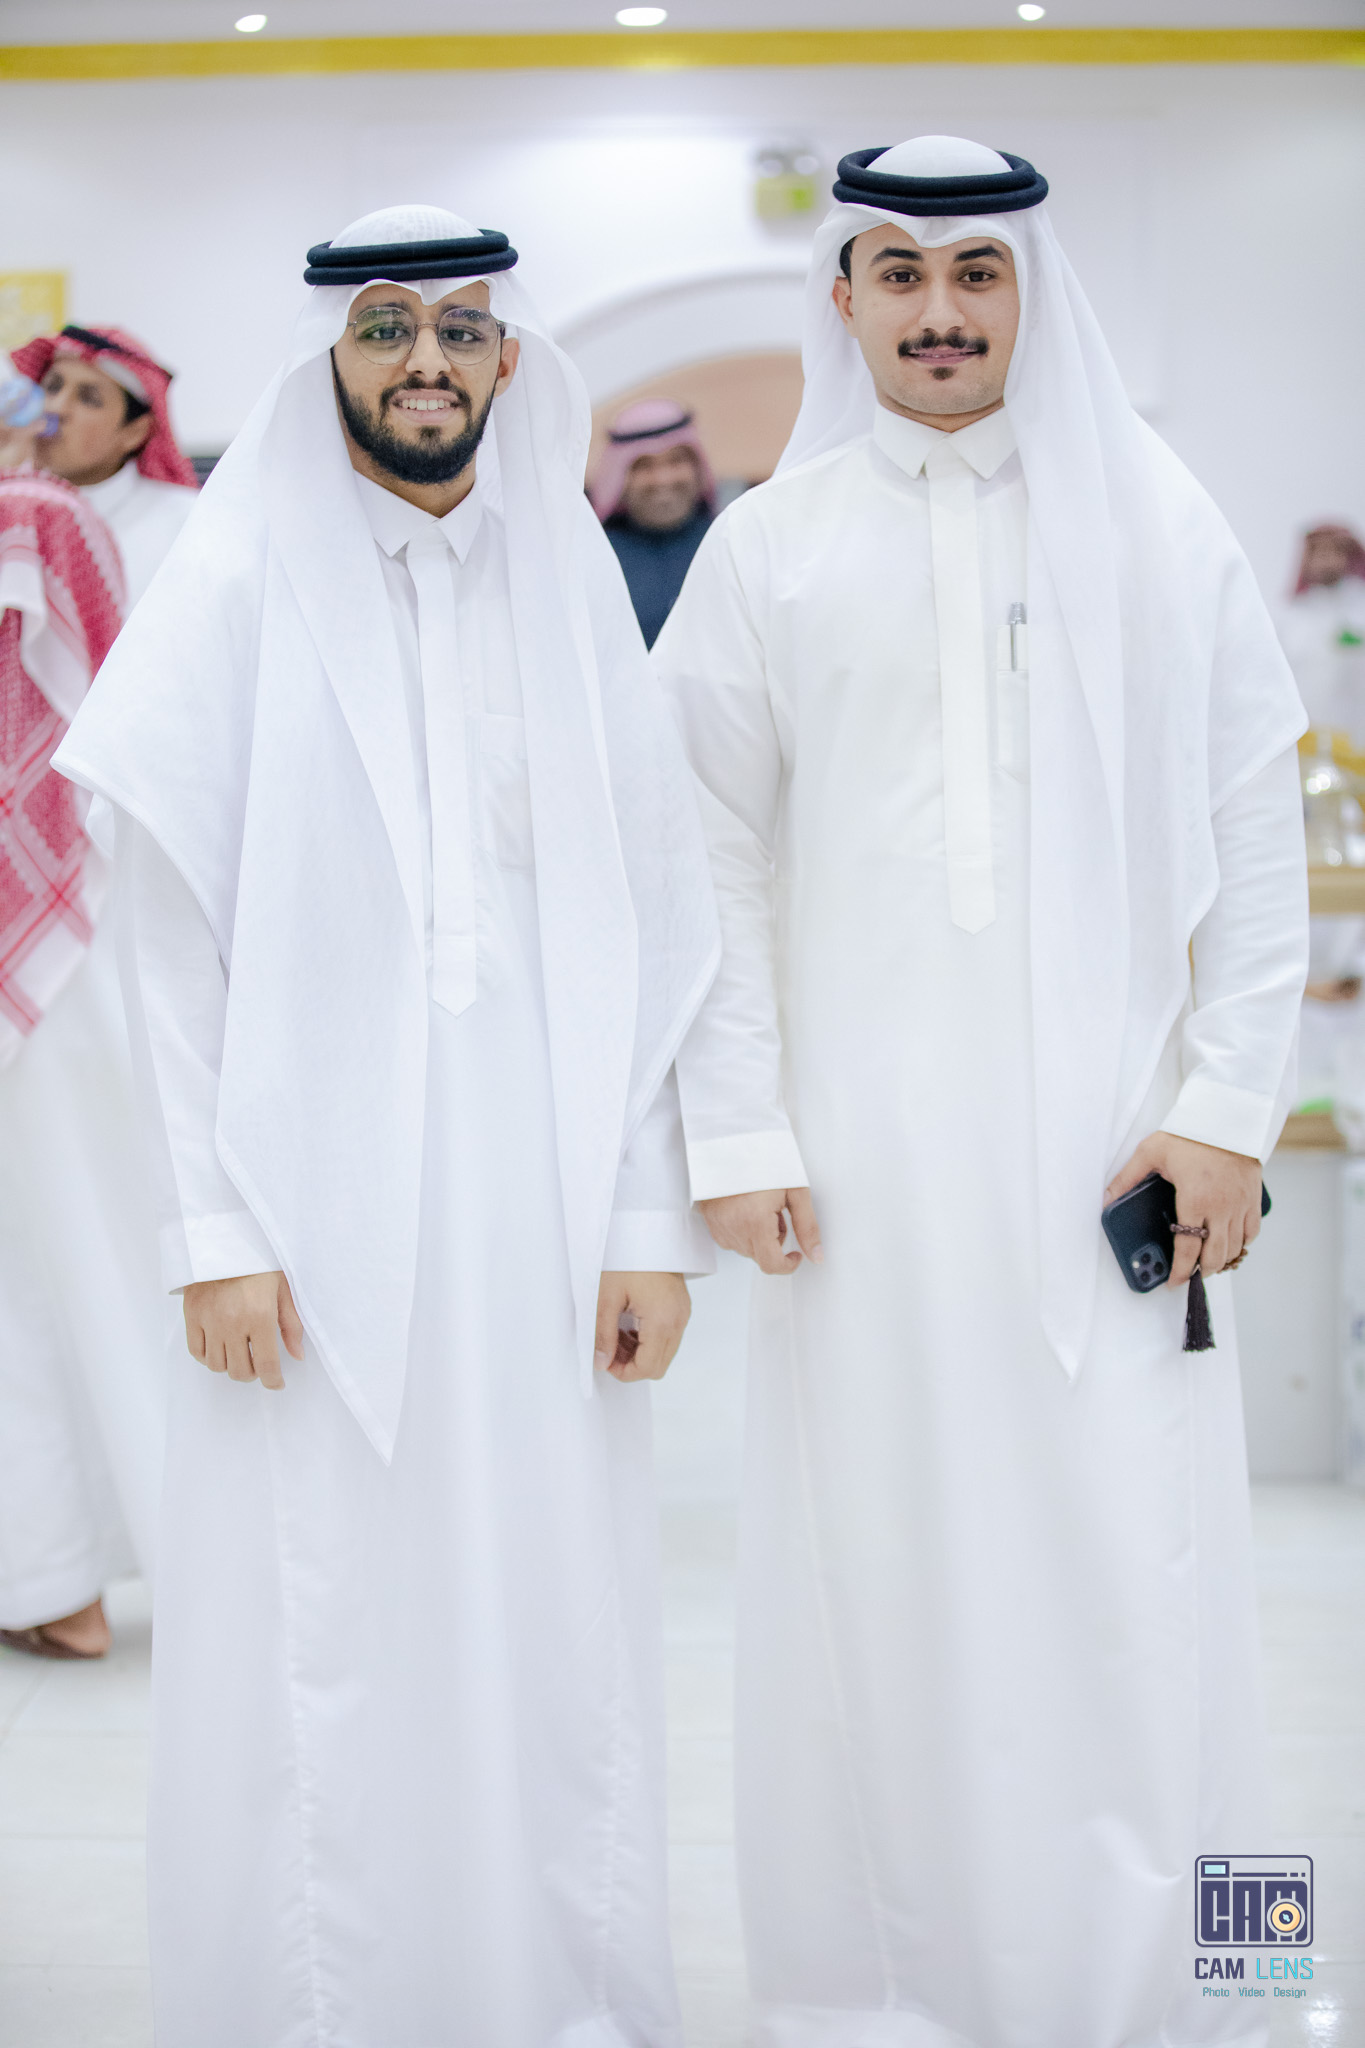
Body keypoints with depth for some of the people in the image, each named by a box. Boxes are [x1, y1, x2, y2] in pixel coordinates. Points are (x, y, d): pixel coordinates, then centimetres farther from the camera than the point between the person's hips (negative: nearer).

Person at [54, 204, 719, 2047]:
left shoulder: (574, 583, 9)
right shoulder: (236, 585, 1)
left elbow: (651, 925, 7)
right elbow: (172, 934, -2)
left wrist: (651, 1216, 1)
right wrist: (214, 1230, -8)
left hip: (538, 1207, 3)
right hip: (318, 1203, -2)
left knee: (559, 1623, 7)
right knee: (322, 1636, 2)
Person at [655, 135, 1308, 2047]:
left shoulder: (1160, 526, 6)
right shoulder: (766, 550, 6)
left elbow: (1255, 836, 5)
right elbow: (712, 867, 4)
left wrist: (1230, 1106, -1)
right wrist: (736, 1134, -2)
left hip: (1112, 1136, 0)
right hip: (865, 1153, 0)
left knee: (1132, 1579, 0)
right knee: (880, 1572, 4)